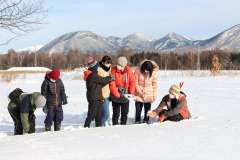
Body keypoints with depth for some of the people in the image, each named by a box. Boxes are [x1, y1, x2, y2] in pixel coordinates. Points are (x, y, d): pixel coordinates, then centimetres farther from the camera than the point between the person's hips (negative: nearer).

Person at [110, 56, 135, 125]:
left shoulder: (129, 71, -9)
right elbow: (112, 84, -18)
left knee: (125, 112, 13)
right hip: (116, 96, -3)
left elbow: (132, 82, -4)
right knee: (116, 113, 3)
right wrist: (118, 95, -22)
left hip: (125, 96, 3)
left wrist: (131, 93, -12)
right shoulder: (113, 71, -16)